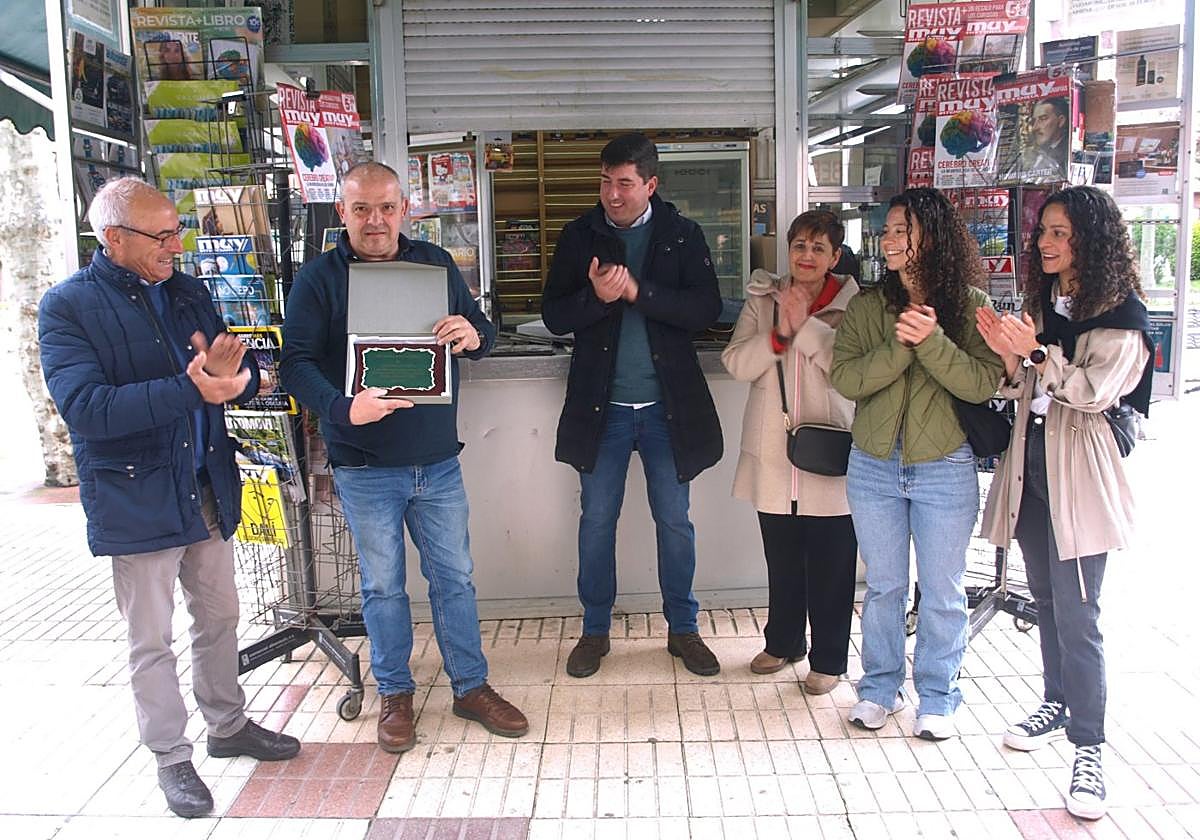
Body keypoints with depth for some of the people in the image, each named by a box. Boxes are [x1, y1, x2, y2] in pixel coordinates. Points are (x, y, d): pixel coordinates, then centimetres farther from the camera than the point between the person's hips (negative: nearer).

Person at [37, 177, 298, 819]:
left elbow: (244, 380, 5)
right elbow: (84, 407, -24)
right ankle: (171, 758, 25)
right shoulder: (68, 306, -11)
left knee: (219, 619, 19)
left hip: (208, 490, 6)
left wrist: (231, 370, -20)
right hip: (136, 501, -5)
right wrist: (190, 389, -31)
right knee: (151, 641, 8)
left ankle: (229, 726, 37)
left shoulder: (188, 293, 7)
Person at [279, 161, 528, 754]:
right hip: (365, 468, -2)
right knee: (382, 585, 11)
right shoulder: (319, 277, -5)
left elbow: (481, 329, 10)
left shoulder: (436, 264, 5)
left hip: (438, 461, 3)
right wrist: (344, 409, -30)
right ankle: (395, 694, 29)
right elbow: (296, 362, -11)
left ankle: (471, 687, 28)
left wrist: (473, 337, -15)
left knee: (454, 577, 12)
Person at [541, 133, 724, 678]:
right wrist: (596, 297, -22)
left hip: (667, 405, 0)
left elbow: (707, 308, -10)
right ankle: (595, 630, 24)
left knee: (675, 522, 9)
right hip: (601, 405, 1)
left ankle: (682, 628, 25)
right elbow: (554, 316, -2)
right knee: (596, 520, 9)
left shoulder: (684, 236, 0)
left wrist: (637, 291, -21)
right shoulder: (580, 235, 2)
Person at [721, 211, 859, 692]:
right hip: (773, 454, 3)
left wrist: (807, 326, -18)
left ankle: (828, 660, 21)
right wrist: (779, 334, -16)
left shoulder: (853, 305, -2)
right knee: (782, 559, 17)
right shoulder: (762, 300, 6)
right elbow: (735, 363, -3)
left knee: (830, 566, 5)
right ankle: (783, 642, 35)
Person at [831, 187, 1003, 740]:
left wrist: (932, 341, -25)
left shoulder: (971, 305, -5)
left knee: (942, 591, 9)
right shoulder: (867, 307, 2)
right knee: (883, 586, 14)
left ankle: (937, 696, 27)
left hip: (945, 469, -2)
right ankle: (880, 687, 30)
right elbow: (845, 379, -10)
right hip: (874, 467, 2)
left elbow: (984, 384, -14)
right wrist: (900, 347, -22)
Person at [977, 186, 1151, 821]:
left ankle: (1088, 750, 0)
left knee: (1075, 613, -9)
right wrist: (1008, 357, -8)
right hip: (1032, 465, 7)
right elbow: (1024, 392, 11)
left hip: (1079, 476, -7)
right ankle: (1057, 703, 33)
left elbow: (1096, 390, -16)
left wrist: (1036, 352, -24)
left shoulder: (1121, 314, -6)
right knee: (1044, 597, 16)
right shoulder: (1042, 303, 14)